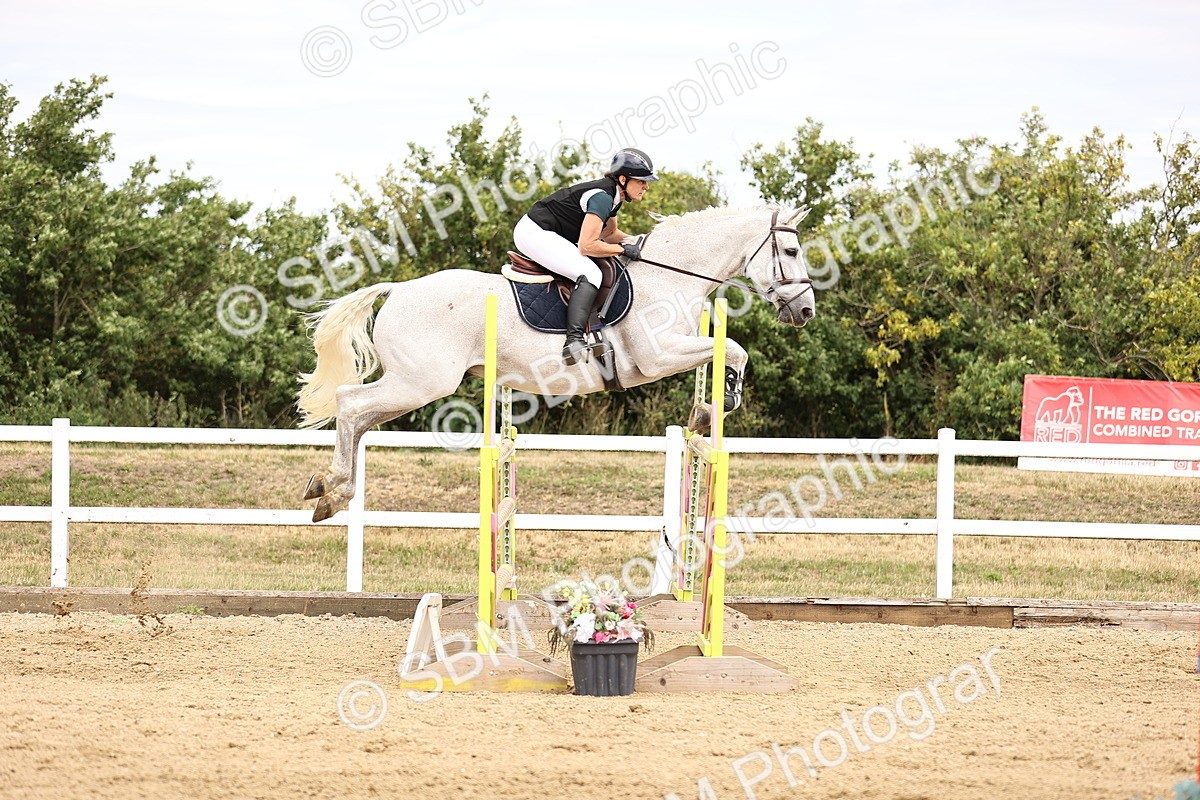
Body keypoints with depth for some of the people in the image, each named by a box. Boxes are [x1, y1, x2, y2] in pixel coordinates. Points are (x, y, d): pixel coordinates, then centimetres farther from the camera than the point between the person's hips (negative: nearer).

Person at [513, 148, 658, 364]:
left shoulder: (612, 195, 10)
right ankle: (573, 342, -38)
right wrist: (623, 249, -16)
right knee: (590, 274, -25)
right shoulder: (602, 197, -21)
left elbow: (608, 234, 27)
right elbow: (587, 245, -26)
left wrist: (638, 243, 12)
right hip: (534, 233, -11)